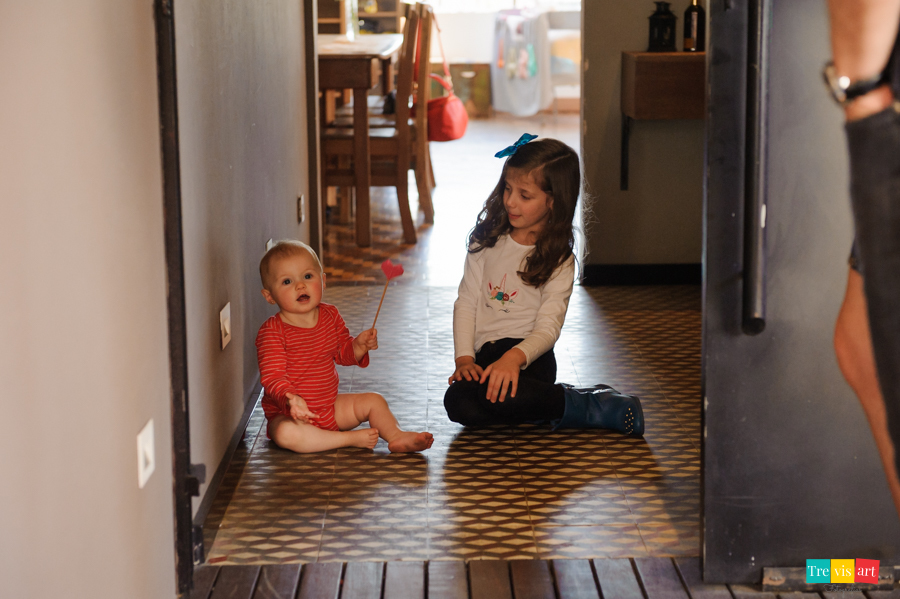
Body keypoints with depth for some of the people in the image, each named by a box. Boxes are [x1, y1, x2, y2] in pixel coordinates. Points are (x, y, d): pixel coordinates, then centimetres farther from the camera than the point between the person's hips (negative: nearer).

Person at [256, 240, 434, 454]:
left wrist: (359, 346, -10)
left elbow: (343, 353, 13)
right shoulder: (272, 332, -20)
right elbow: (272, 377, -25)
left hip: (330, 406, 6)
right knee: (285, 434, -37)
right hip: (288, 414, -6)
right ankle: (351, 439, -27)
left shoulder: (330, 316, 0)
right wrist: (291, 401, -44)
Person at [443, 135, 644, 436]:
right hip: (486, 355, 4)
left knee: (491, 395, -38)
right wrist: (464, 358, -6)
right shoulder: (487, 241, 11)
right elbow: (466, 302, 9)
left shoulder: (559, 260, -1)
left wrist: (514, 357, -30)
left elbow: (548, 327, -9)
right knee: (458, 403, -30)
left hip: (528, 355, -4)